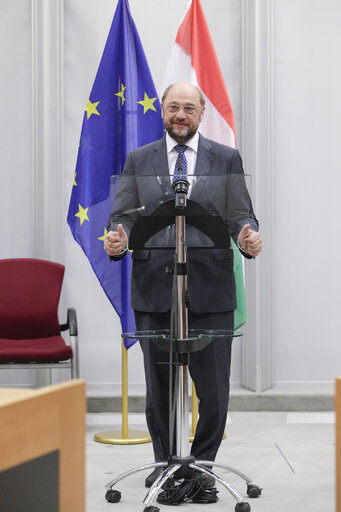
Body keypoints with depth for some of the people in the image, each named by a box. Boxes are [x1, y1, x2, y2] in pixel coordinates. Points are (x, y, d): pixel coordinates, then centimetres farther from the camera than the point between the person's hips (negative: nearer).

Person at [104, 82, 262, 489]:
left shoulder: (227, 159, 9)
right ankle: (165, 463, 24)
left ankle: (202, 464, 19)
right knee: (159, 388, 9)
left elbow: (241, 215, 3)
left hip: (211, 291, -1)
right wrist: (118, 236, -19)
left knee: (214, 390, 2)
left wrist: (247, 235, -21)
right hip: (154, 290, 1)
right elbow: (124, 214, 4)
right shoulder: (138, 160, 11)